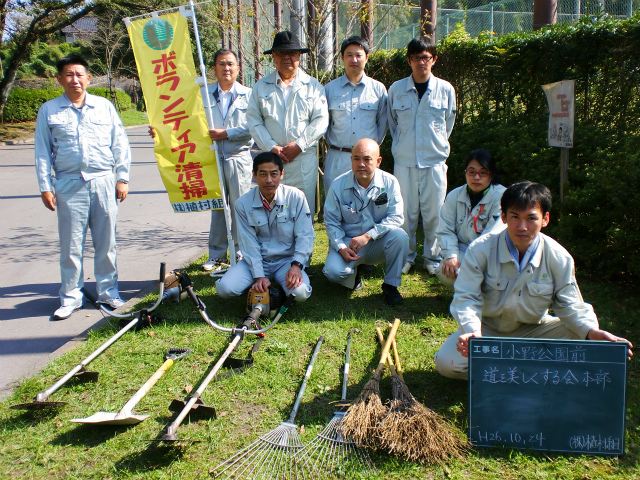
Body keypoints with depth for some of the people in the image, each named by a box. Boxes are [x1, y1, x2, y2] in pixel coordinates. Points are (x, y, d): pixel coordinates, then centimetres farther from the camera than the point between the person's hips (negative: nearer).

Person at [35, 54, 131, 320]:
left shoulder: (104, 106, 10)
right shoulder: (48, 111, 8)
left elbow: (120, 144, 11)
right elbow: (42, 151, 8)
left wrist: (122, 178, 5)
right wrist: (45, 186, 1)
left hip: (103, 181, 1)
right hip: (69, 185, -1)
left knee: (106, 241, 6)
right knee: (71, 244, 2)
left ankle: (108, 291, 19)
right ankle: (70, 297, 13)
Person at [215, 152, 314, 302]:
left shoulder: (296, 197, -8)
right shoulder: (243, 203, -5)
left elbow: (305, 235, -8)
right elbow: (249, 244, -6)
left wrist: (296, 265, -22)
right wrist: (259, 276, -16)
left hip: (287, 260, -1)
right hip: (257, 260, 1)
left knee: (300, 293, -30)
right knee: (224, 288, -22)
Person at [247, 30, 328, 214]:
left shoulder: (313, 86, 11)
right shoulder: (261, 87, 13)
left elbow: (321, 121, 2)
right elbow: (254, 122, 6)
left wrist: (299, 145, -9)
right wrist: (271, 147, -8)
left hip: (304, 159, -1)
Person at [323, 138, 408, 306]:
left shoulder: (389, 182, -8)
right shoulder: (338, 185, -8)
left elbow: (396, 218, -13)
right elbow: (331, 221, -3)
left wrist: (367, 236, -25)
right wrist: (341, 247, -20)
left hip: (378, 242, 1)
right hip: (348, 241, 0)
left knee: (399, 236, -31)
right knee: (333, 272, -28)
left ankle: (391, 285, -8)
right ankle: (353, 273, 13)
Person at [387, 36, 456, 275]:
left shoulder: (446, 90, 1)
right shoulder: (396, 89, 1)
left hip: (435, 161, 0)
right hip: (404, 161, 0)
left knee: (434, 213, 4)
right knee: (405, 212, 4)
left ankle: (433, 257, 21)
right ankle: (406, 256, 21)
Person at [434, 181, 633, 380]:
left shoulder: (559, 258, -13)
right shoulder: (480, 249, -19)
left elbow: (569, 304, -8)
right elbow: (466, 296, -21)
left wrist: (592, 331, -29)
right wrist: (473, 331, -42)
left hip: (532, 329, 2)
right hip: (487, 329, -2)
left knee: (580, 334, -23)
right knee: (446, 362, -26)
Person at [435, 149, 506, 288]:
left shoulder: (501, 196, -12)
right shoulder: (454, 196, 2)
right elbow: (445, 230, -1)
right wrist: (451, 255, -19)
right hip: (463, 251, 4)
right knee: (445, 273, -25)